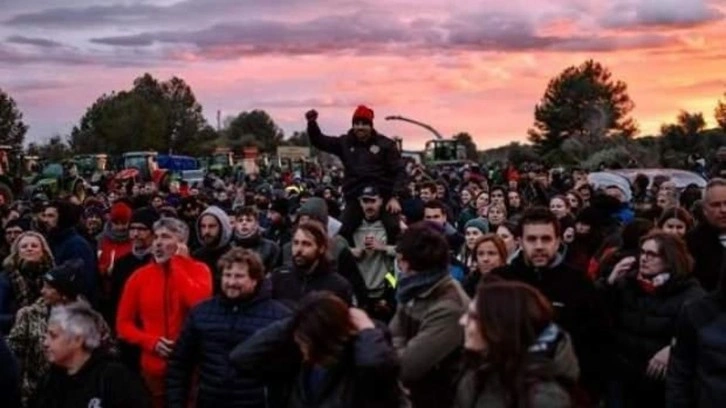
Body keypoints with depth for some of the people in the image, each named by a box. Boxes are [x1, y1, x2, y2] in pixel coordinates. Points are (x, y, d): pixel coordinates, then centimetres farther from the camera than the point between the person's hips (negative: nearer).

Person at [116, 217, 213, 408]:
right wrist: (151, 342, -10)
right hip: (153, 369, 2)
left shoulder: (198, 270, 0)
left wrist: (177, 264, -11)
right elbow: (123, 324, 8)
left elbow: (200, 304, -21)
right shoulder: (140, 276, 5)